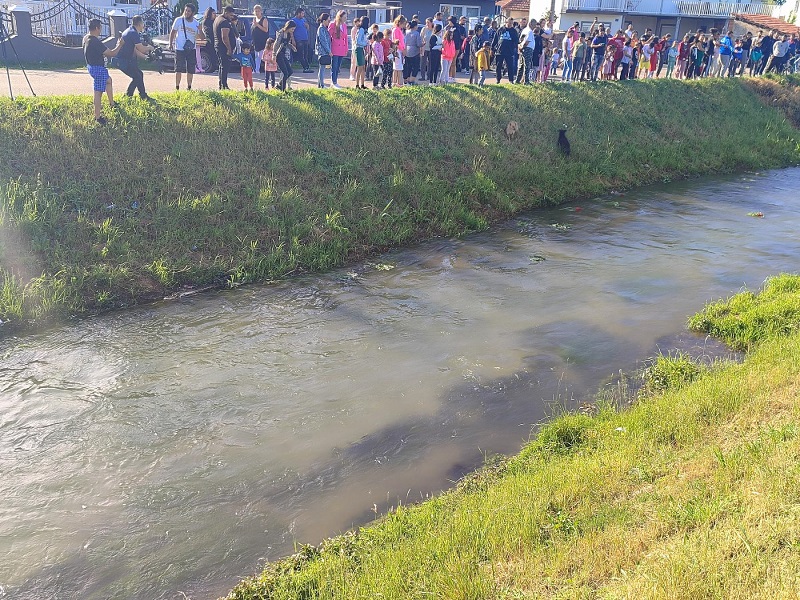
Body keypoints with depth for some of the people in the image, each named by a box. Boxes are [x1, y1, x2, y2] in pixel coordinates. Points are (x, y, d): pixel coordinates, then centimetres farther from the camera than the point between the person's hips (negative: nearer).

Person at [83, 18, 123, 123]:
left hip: (91, 66, 11)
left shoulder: (86, 38, 3)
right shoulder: (96, 42, -27)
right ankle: (97, 117, 4)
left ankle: (111, 104, 41)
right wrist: (119, 45, -6)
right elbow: (111, 53, -21)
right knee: (98, 92, -3)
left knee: (108, 80, 31)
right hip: (98, 68, -11)